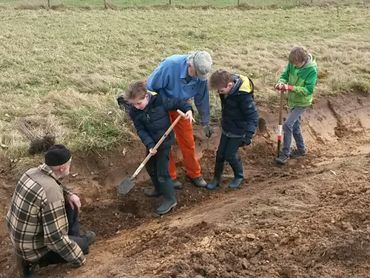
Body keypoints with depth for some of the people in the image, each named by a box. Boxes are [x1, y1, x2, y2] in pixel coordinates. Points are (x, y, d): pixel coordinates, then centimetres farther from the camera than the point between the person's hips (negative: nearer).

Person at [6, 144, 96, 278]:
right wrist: (78, 259, -17)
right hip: (33, 248, -8)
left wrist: (69, 195, 1)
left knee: (71, 206, 13)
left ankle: (75, 240, 24)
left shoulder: (32, 172, -8)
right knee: (84, 243, 7)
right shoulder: (52, 193, -34)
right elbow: (55, 238, -32)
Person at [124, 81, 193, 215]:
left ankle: (170, 199, 12)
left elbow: (177, 102, -11)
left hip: (165, 140, -6)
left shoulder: (160, 100, -25)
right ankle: (159, 189, 47)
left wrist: (188, 109, -28)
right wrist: (149, 145, -23)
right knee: (150, 167, 22)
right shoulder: (134, 112, -13)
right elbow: (140, 130, -12)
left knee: (162, 171, -5)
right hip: (152, 142, 6)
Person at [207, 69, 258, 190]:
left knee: (230, 155, 0)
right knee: (220, 153, 10)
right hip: (226, 128, 7)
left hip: (238, 131, -7)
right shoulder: (226, 89, -9)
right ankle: (216, 178, 28)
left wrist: (248, 135, -30)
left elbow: (253, 116, -25)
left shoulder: (243, 95, -31)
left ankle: (239, 176, 26)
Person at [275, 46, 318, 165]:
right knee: (295, 126, 17)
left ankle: (285, 153, -1)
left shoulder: (312, 69, -24)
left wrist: (290, 87, -34)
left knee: (287, 125, -14)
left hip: (301, 103, -7)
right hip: (292, 100, 7)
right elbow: (284, 75, -2)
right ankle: (301, 149, 36)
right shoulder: (292, 63, -9)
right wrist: (281, 83, -26)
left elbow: (308, 90, -26)